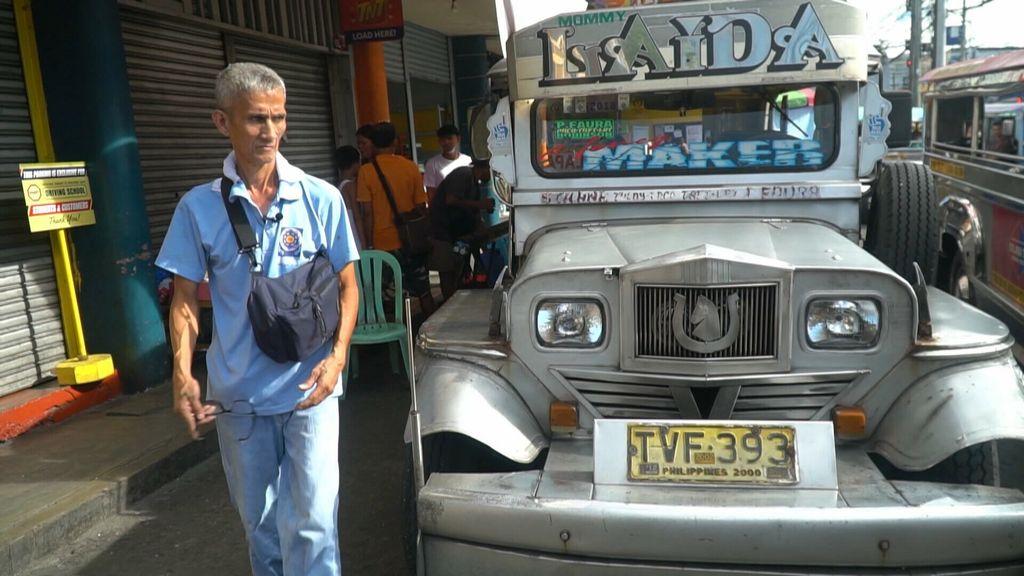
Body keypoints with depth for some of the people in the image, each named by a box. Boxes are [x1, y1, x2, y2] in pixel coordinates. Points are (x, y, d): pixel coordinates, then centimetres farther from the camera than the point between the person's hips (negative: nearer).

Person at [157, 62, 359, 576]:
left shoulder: (321, 198, -4)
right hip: (237, 393, 2)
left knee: (311, 522, -5)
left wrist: (338, 355, -13)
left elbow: (347, 285, 2)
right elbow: (185, 299, 3)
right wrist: (182, 374, -11)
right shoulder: (198, 206, -2)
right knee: (258, 520, 18)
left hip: (309, 387, -2)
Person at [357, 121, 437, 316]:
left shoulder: (366, 171, -7)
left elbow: (367, 213, -9)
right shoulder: (411, 167, -1)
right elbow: (421, 207, 2)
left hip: (382, 244, -2)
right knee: (423, 291, 13)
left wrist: (369, 245, -2)